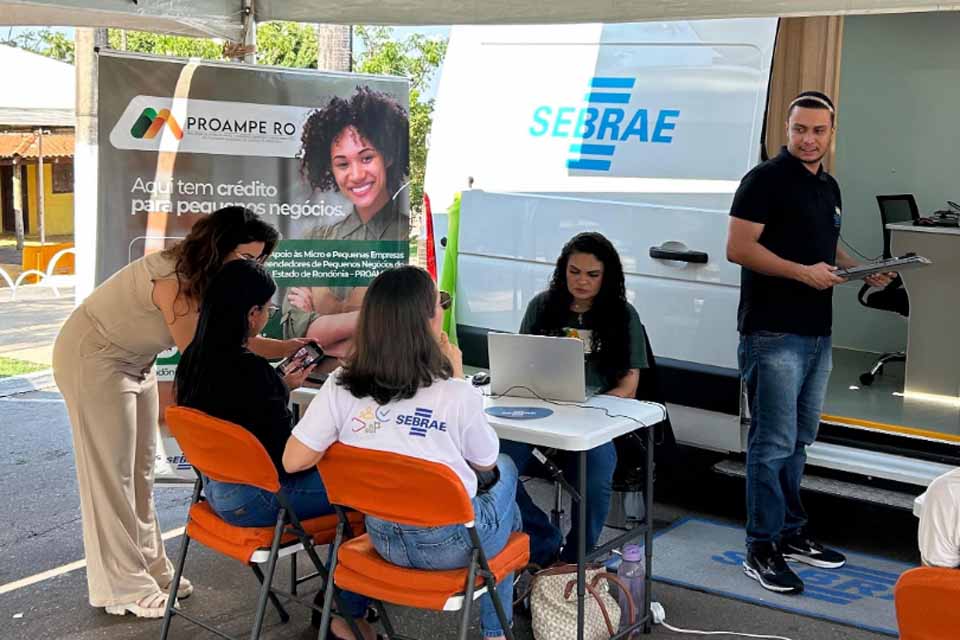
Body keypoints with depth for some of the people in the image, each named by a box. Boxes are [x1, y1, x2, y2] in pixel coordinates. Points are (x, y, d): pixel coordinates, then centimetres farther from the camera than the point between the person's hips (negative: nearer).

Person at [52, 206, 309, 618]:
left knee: (141, 471, 11)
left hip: (135, 362, 9)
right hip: (94, 358, -9)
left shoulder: (207, 278, -5)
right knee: (111, 472, -3)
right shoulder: (175, 281, -32)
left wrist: (295, 347, -13)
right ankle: (122, 587, 6)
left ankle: (148, 567, 21)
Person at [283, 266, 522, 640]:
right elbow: (485, 464, -1)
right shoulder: (457, 395, -19)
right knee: (505, 470, 29)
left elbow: (293, 461, -7)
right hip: (451, 543, -4)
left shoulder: (339, 388, -11)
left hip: (383, 538, 5)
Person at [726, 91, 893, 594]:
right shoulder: (766, 179, -8)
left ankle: (791, 533, 28)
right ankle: (761, 549, 4)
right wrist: (803, 271, -20)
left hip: (817, 333, 8)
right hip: (773, 333, -8)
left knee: (799, 440, 16)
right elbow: (738, 249, -16)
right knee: (774, 443, -5)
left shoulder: (829, 187, 16)